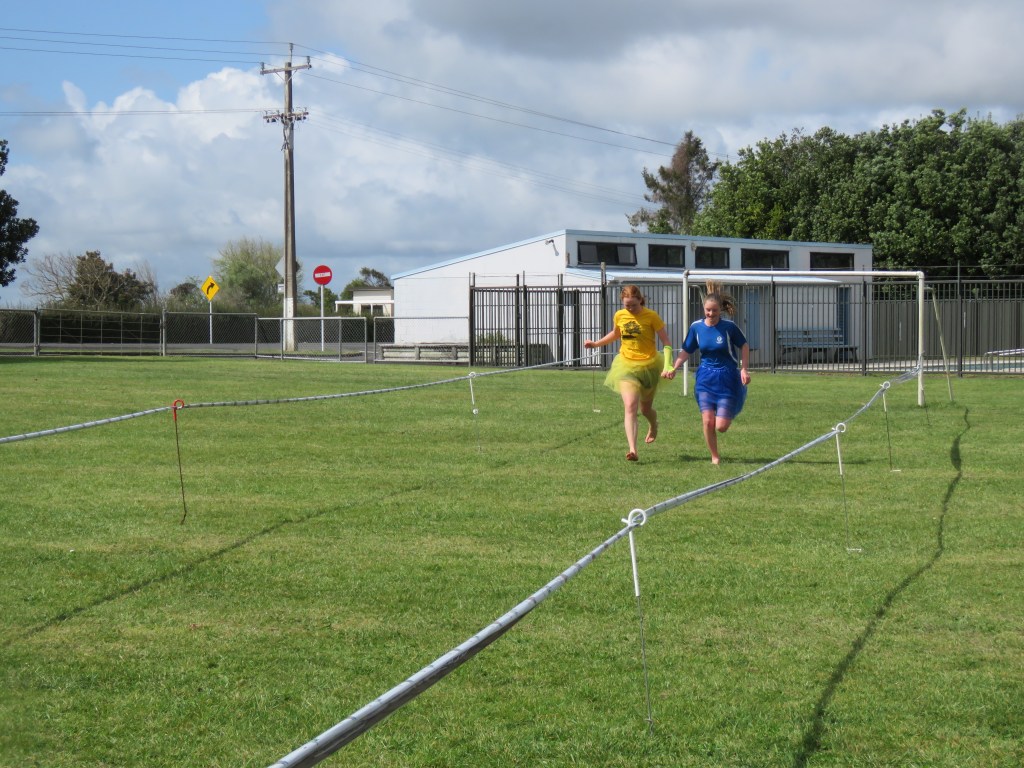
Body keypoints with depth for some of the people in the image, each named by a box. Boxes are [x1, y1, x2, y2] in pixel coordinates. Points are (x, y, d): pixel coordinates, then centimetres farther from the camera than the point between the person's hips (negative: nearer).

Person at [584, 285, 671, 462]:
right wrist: (596, 344, 22)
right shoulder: (619, 316, 1)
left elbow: (665, 341, -8)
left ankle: (654, 426, 52)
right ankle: (633, 450, -21)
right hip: (627, 366, 2)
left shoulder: (651, 316, -10)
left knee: (645, 408, 15)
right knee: (630, 408, -15)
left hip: (649, 366, -2)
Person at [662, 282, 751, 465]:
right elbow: (686, 351, 7)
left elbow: (744, 346, 2)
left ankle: (731, 411, 31)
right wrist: (673, 369, -7)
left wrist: (744, 369, -6)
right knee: (707, 421, -10)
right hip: (705, 378, 2)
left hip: (727, 379, -2)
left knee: (721, 426, -6)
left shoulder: (729, 327, -11)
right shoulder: (696, 327, -3)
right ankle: (715, 457, 11)